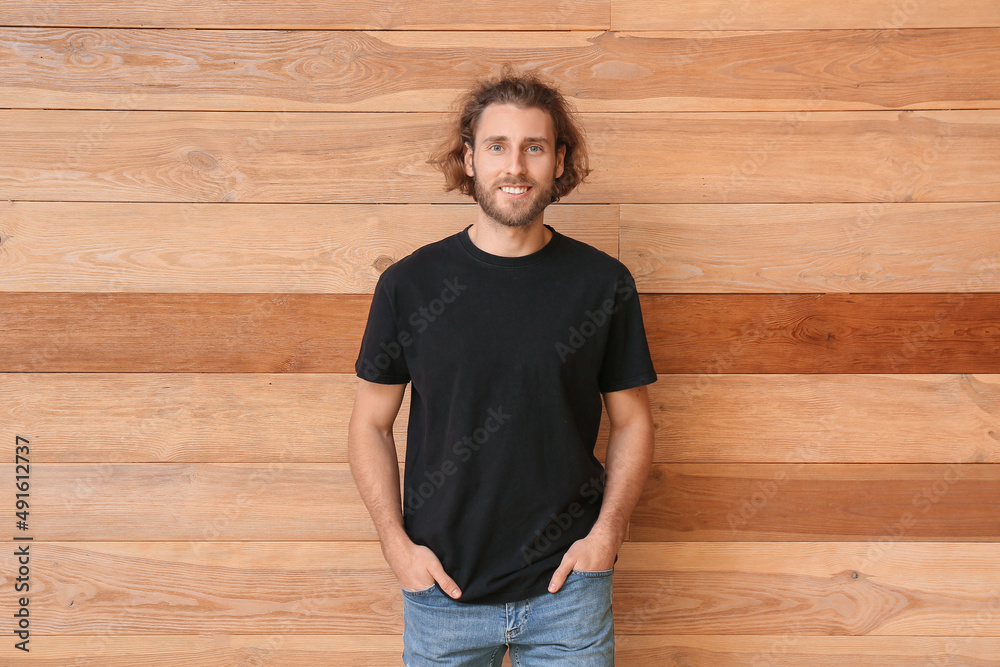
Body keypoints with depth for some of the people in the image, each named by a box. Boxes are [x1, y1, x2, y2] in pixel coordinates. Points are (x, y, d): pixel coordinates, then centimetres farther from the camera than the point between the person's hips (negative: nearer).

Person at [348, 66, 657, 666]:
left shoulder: (605, 283, -3)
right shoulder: (410, 284, -4)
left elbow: (633, 421, 5)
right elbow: (371, 425, 3)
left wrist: (606, 533, -6)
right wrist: (396, 542, -6)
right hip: (443, 589, 0)